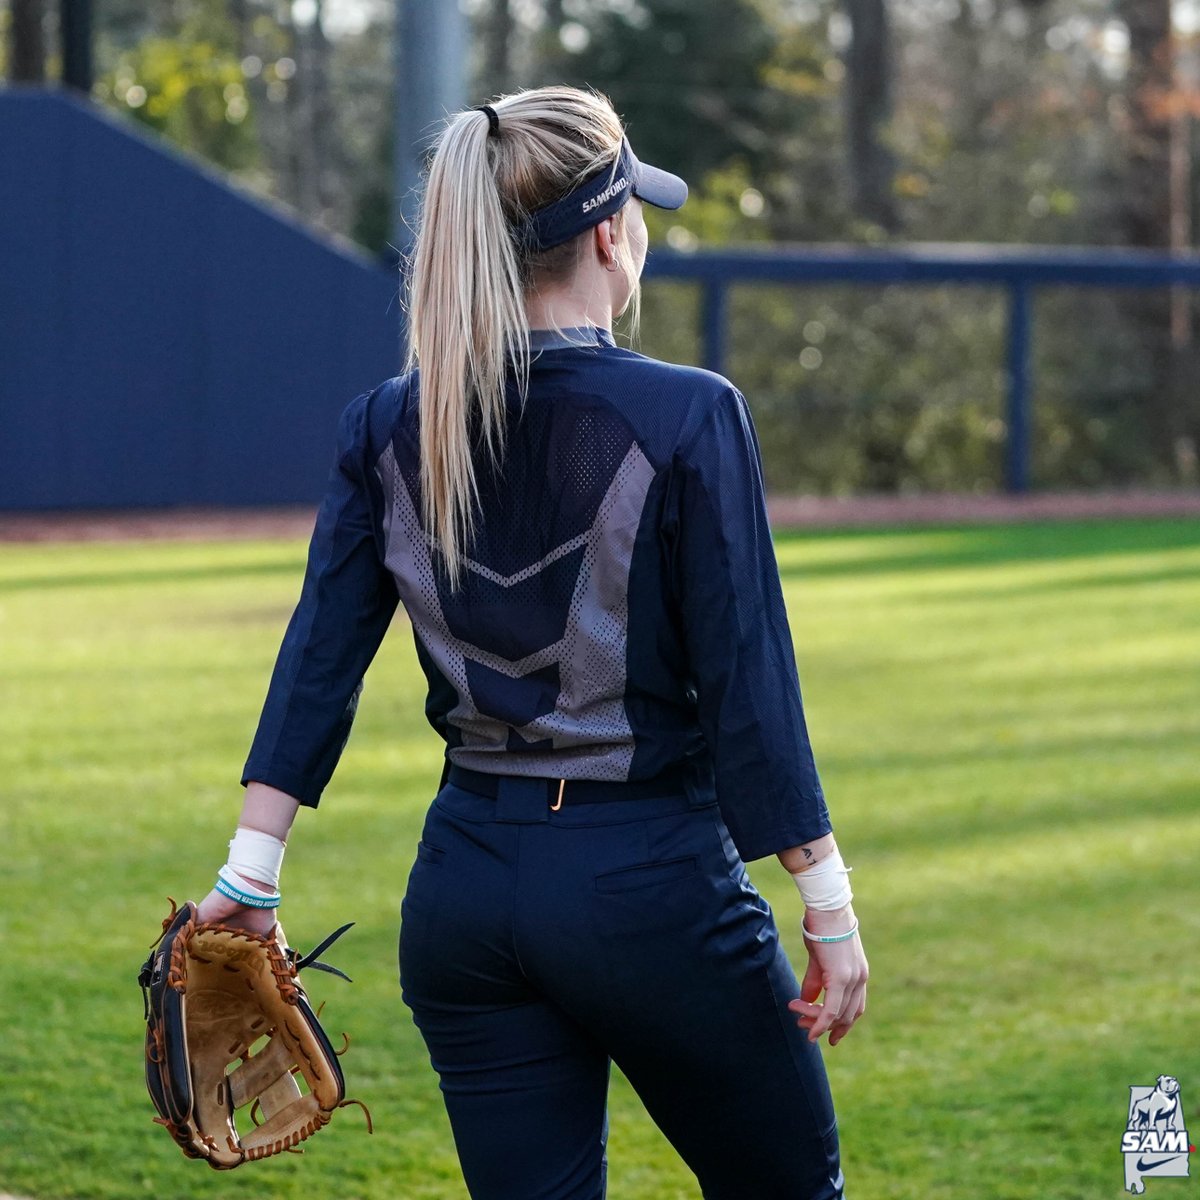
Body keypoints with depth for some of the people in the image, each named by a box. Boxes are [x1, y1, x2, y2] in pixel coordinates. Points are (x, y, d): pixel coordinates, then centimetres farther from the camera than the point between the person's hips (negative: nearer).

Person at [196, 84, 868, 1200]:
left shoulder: (390, 425, 2)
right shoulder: (688, 417, -12)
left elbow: (320, 656, 0)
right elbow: (747, 676, -12)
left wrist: (249, 875, 3)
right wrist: (826, 903, -7)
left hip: (464, 885, 5)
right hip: (649, 879, -5)